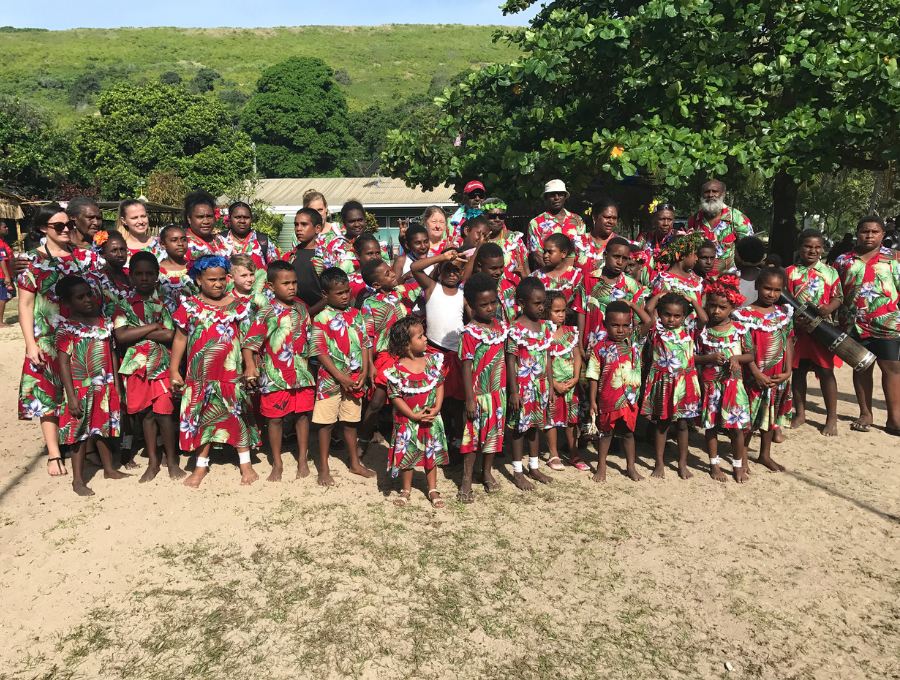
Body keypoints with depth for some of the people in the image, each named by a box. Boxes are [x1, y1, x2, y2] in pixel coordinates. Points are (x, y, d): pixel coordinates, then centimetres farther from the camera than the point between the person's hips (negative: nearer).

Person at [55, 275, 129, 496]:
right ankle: (77, 480, 14)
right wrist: (71, 396, -16)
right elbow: (63, 364, -12)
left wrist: (116, 385, 9)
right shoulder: (66, 329, -9)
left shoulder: (105, 323, 5)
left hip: (106, 388, 4)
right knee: (81, 433, 4)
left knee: (103, 429, 17)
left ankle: (109, 469, 32)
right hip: (81, 390, -4)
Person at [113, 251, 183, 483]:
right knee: (148, 414, 9)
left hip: (162, 365, -1)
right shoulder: (124, 304, 2)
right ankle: (153, 462, 23)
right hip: (137, 366, 2)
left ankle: (171, 460, 14)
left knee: (164, 412, -3)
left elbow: (169, 335, -12)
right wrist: (153, 327, -12)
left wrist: (136, 332, -11)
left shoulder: (164, 301, -1)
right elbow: (121, 336, -11)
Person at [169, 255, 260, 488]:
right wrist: (174, 371, 5)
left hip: (231, 372, 0)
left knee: (238, 415, 6)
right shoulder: (189, 306, 2)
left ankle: (245, 463, 18)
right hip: (200, 375, 1)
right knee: (204, 417, 9)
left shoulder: (236, 305, 1)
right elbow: (180, 339, 6)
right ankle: (201, 465, 23)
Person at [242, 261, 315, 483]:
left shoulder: (301, 309, 4)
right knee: (276, 418, 7)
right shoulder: (265, 315, -9)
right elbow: (249, 343, -12)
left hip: (301, 374, 4)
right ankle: (277, 464, 22)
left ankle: (302, 460, 25)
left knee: (303, 415, 9)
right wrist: (251, 366, -27)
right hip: (275, 376, -3)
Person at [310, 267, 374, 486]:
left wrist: (364, 372, -3)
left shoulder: (356, 315, 5)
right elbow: (321, 352, -13)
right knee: (326, 423, 4)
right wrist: (341, 377, -15)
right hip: (331, 379, -4)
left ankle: (355, 463, 30)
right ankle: (323, 469, 17)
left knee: (351, 421, 16)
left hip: (355, 379, 4)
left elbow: (364, 344, 7)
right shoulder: (321, 319, -10)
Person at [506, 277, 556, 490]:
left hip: (540, 385, 6)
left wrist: (551, 386, 8)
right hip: (523, 386, -6)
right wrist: (514, 391, -14)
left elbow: (548, 358, 9)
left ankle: (534, 467, 30)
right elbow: (511, 361, -13)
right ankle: (518, 472, 16)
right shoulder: (516, 329, -14)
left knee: (535, 425, 17)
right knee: (519, 427, 5)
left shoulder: (545, 327, 5)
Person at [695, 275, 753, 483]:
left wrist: (737, 358, -15)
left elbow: (750, 355, 4)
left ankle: (738, 465, 20)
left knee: (736, 426, 2)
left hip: (733, 382, 0)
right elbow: (693, 357, 0)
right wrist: (710, 358, -16)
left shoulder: (740, 330, -1)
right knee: (711, 425, 8)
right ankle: (714, 464, 23)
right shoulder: (703, 331, -2)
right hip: (710, 384, 0)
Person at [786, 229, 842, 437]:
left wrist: (829, 308, -17)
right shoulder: (790, 272, 4)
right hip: (796, 328, 1)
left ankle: (832, 417, 11)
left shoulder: (830, 272, 4)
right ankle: (800, 413, 23)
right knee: (798, 370, 9)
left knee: (825, 371, 1)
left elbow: (838, 297, 3)